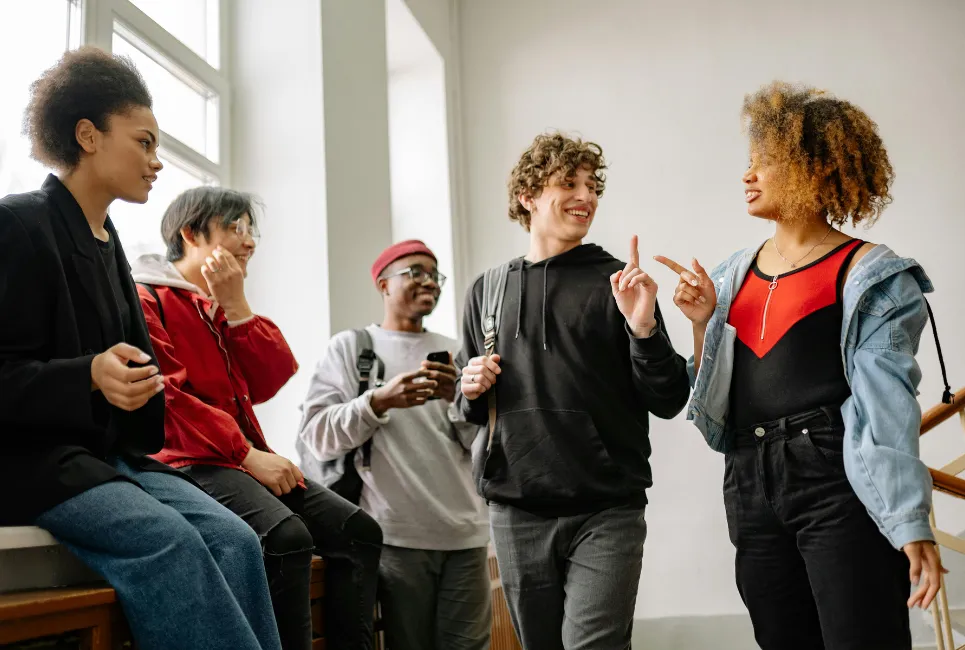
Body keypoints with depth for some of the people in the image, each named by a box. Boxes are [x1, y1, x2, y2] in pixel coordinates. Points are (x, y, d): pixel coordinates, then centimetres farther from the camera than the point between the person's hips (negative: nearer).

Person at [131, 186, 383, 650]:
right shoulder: (145, 297, 0)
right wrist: (249, 455, -19)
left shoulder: (225, 305, 23)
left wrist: (235, 304, -1)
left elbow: (268, 383, 8)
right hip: (186, 462, -8)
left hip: (243, 460, 8)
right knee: (286, 535, -33)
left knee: (358, 530, -7)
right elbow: (165, 394, -14)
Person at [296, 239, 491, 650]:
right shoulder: (350, 346, 6)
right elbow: (317, 437, -4)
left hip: (465, 532, 3)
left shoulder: (453, 352, 16)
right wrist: (379, 401, -16)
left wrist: (459, 399, -6)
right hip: (397, 534, -3)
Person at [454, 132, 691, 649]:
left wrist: (643, 328, -19)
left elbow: (667, 402, -3)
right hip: (516, 514, 3)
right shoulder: (487, 292, 10)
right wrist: (472, 392, -2)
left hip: (607, 512, -3)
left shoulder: (617, 283, 1)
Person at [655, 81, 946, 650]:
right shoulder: (736, 274, 13)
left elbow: (888, 405, -8)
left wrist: (912, 526, -12)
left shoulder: (865, 275, -3)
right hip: (751, 485, 6)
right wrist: (702, 324, 1)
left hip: (839, 480, -6)